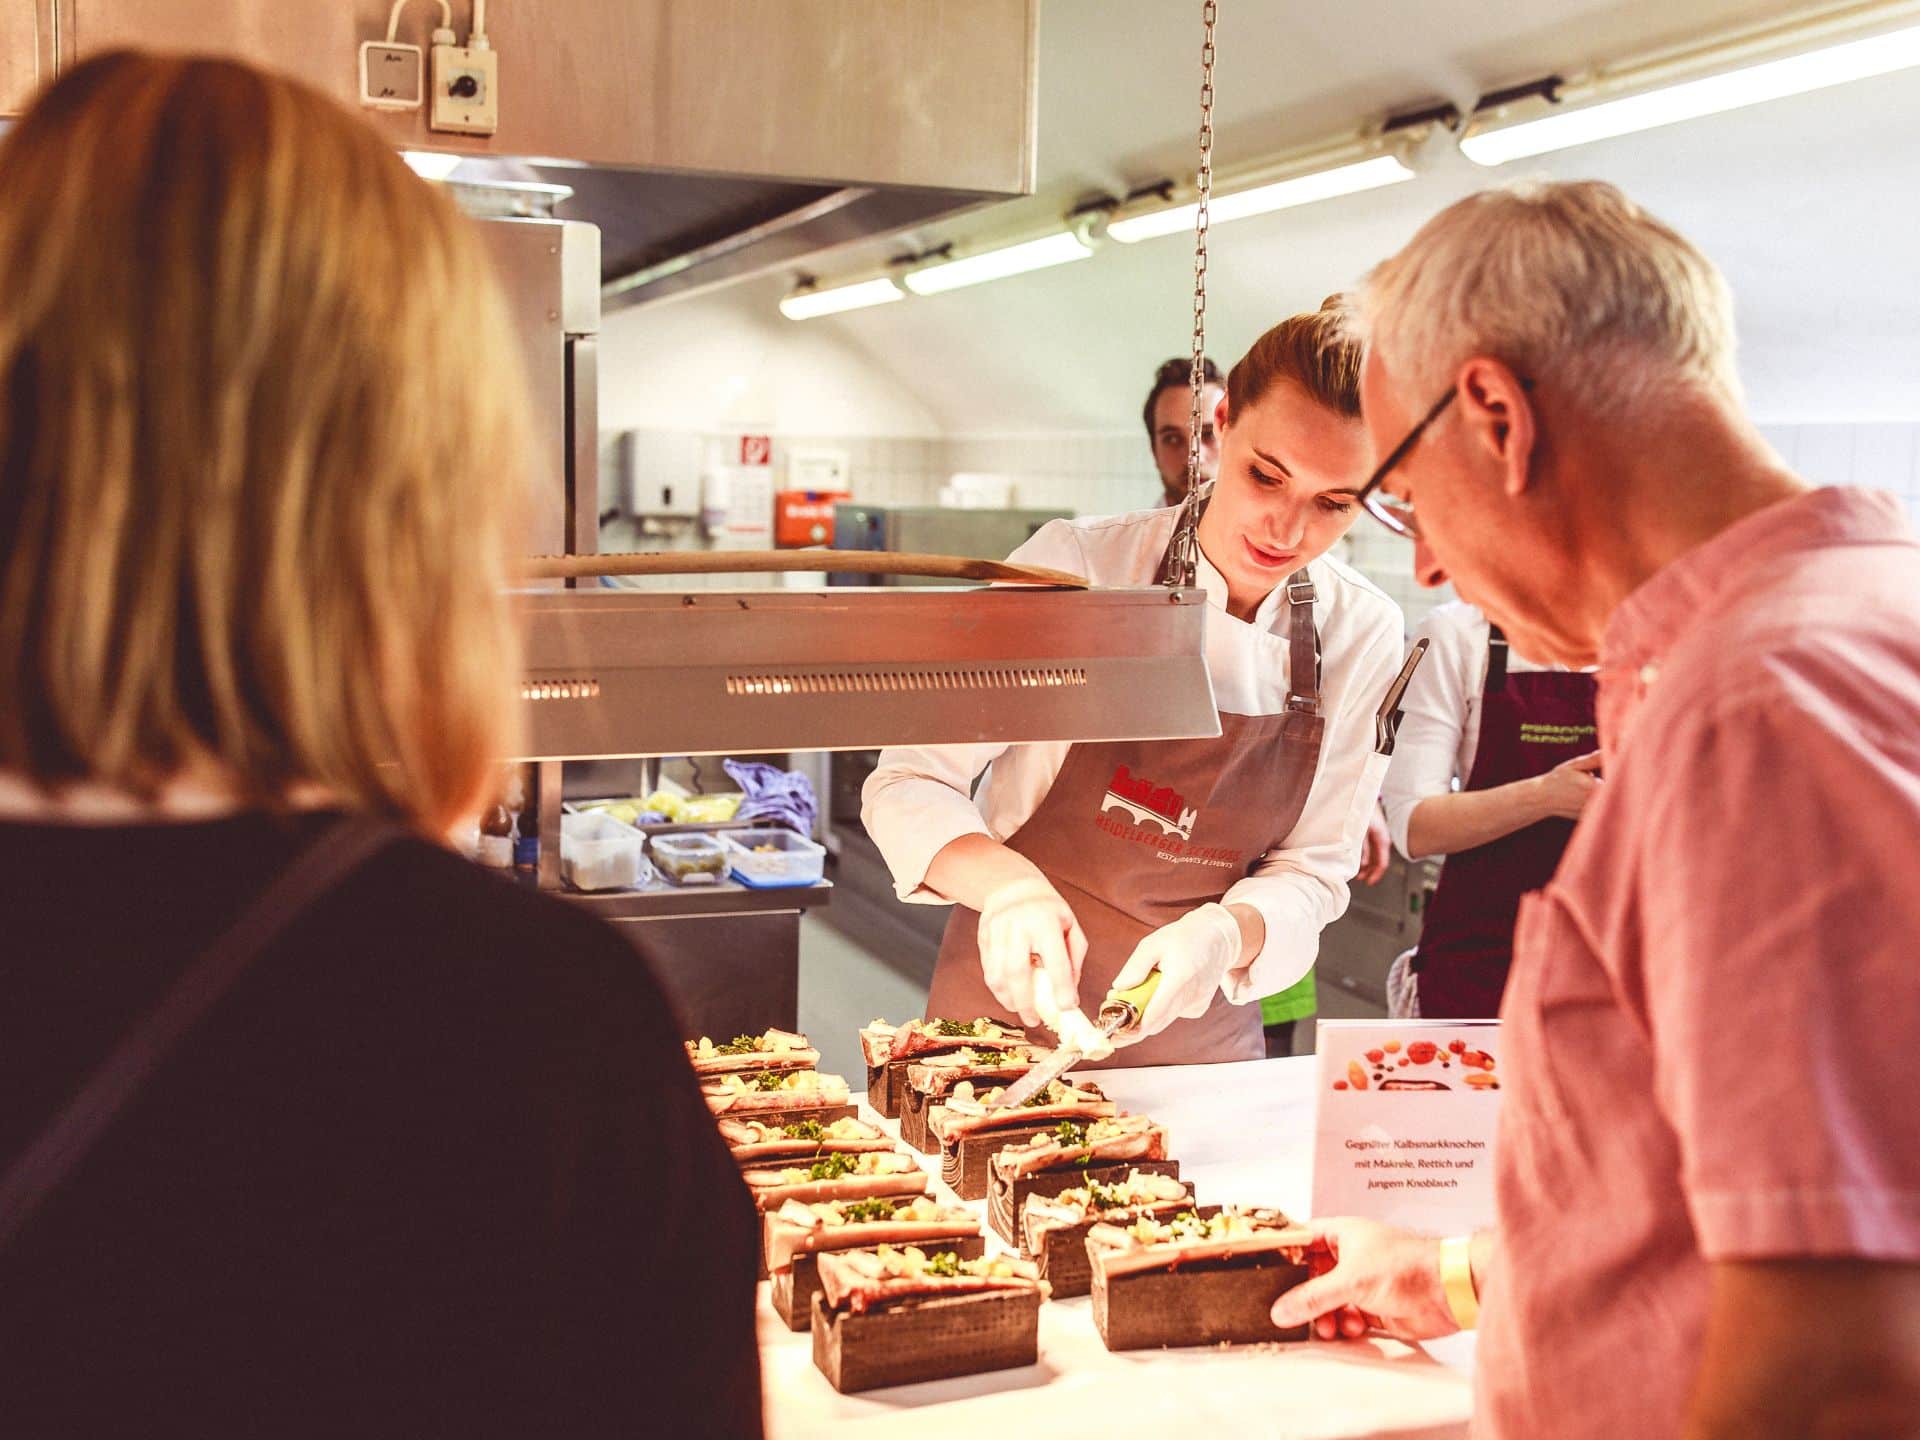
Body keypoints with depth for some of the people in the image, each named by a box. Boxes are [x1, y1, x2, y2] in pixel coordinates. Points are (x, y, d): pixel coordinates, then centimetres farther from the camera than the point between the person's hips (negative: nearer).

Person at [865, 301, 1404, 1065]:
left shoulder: (1362, 635, -7)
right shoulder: (1076, 568, -15)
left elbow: (1312, 870, -1)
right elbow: (910, 783, -14)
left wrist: (1222, 936, -23)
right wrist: (1008, 883, -33)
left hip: (1202, 1033, 2)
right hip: (1012, 1007, -2)